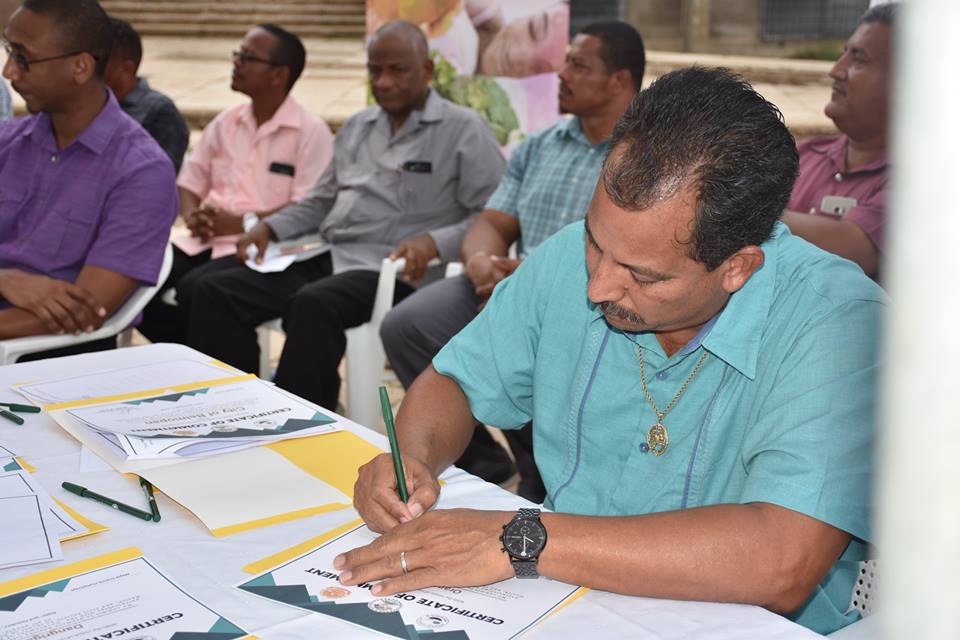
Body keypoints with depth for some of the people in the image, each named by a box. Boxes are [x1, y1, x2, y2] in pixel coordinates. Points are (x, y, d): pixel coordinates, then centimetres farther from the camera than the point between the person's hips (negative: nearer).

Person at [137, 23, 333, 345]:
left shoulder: (311, 132, -5)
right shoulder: (225, 122, 16)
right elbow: (190, 181, 19)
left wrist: (239, 223, -17)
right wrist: (192, 216, -4)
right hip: (204, 241, 6)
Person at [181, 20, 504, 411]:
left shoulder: (463, 130, 0)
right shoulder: (356, 127, 22)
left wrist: (434, 242, -22)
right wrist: (270, 227, 10)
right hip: (326, 256, 7)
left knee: (314, 303, -37)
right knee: (213, 292, -10)